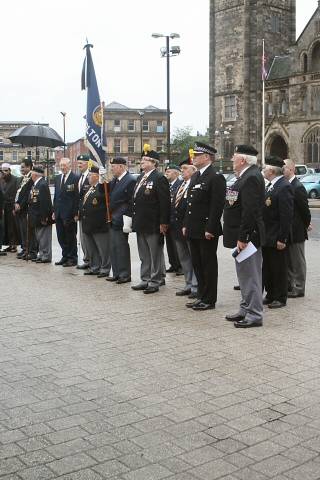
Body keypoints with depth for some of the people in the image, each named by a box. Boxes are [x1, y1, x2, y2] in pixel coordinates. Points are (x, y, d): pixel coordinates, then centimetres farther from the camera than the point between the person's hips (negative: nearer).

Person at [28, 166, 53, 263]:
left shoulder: (43, 185, -18)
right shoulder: (35, 185, 12)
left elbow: (45, 202, -22)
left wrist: (44, 217, -22)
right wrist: (30, 214, 15)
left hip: (42, 216, -10)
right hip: (36, 216, 10)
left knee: (44, 237, -2)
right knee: (39, 237, 16)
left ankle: (46, 256, 5)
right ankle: (41, 255, 25)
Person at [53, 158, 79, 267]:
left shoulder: (75, 179, -8)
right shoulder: (57, 178, 14)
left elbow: (77, 197, -11)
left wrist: (75, 213, -14)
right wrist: (54, 211, 13)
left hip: (69, 213, -7)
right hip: (59, 213, 7)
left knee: (71, 237, 1)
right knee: (61, 236, 11)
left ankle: (72, 258, 10)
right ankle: (65, 256, 22)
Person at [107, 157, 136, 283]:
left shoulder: (131, 180, -13)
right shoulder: (114, 180, 12)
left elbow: (132, 202, -15)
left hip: (121, 220, -9)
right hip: (113, 220, 9)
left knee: (121, 247, -2)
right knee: (114, 248, 13)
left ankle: (125, 275, 8)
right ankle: (116, 274, 23)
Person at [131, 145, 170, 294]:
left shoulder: (159, 178, -12)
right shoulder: (140, 178, 14)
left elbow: (165, 202, -16)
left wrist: (163, 223, -19)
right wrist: (135, 219, 13)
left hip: (153, 224, -8)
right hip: (141, 224, 8)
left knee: (155, 255, 3)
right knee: (144, 255, 15)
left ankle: (155, 281, 11)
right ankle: (145, 280, 25)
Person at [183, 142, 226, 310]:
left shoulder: (216, 178, -13)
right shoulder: (195, 176, 15)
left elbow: (217, 206, -18)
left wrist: (210, 229, -20)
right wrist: (186, 225, 14)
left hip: (207, 231, -9)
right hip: (194, 230, 9)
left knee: (208, 265, 1)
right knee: (197, 264, 14)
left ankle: (209, 300, 10)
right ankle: (202, 296, 24)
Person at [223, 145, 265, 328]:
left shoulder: (252, 177, -18)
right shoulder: (247, 176, 14)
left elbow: (250, 211, -24)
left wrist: (242, 238, -24)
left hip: (248, 236, -10)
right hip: (242, 236, 10)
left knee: (251, 275, -3)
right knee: (245, 274, 17)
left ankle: (254, 315, 5)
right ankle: (246, 309, 28)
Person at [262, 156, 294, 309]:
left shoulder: (284, 187, -16)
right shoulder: (270, 186, 12)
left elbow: (287, 215, -20)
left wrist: (282, 238, -21)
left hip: (277, 238, -9)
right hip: (266, 237, 9)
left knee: (279, 269, 3)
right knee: (267, 269, 15)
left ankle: (280, 298, 14)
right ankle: (270, 295, 27)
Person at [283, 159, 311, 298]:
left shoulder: (298, 187, -17)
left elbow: (304, 209, -14)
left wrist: (307, 224, -3)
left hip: (296, 231, -8)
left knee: (297, 261, 3)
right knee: (287, 260, 16)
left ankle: (298, 288, 12)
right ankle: (289, 285, 27)